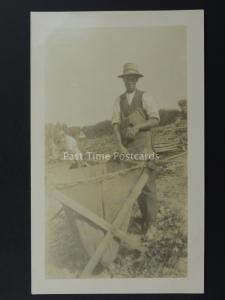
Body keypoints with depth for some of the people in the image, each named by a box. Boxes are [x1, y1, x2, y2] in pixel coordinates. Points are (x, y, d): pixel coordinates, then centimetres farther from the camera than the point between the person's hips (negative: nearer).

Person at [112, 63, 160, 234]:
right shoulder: (118, 101, 9)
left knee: (147, 182, -3)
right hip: (127, 147, 4)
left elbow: (156, 120, -9)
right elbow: (116, 124, 0)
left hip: (143, 146, -3)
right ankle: (144, 215, 22)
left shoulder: (145, 97, -2)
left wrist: (138, 126, -25)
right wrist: (120, 146, -13)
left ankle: (151, 220, 10)